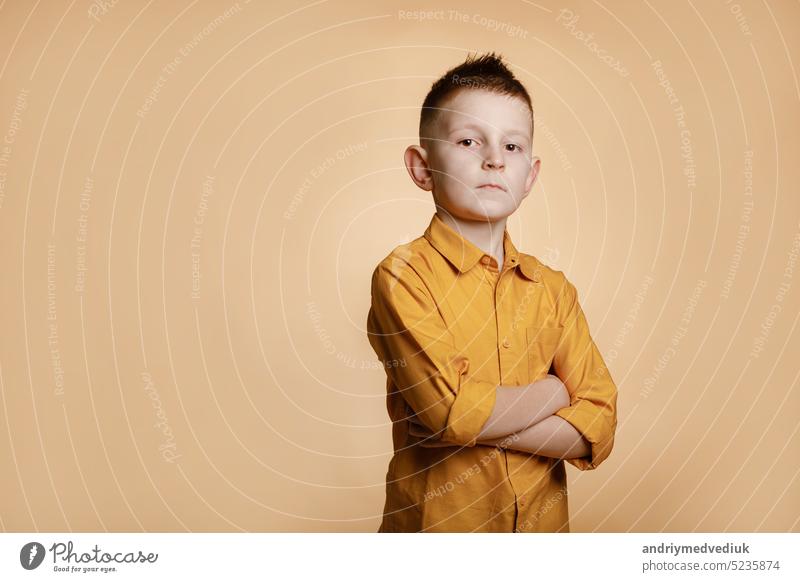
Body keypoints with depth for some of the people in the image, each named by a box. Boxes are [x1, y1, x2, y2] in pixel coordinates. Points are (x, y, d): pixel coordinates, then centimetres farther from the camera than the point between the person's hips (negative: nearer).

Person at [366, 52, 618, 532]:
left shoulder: (553, 289, -3)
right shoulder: (403, 275, -16)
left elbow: (598, 430, -9)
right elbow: (452, 407, -26)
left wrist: (478, 423, -20)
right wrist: (556, 391, -12)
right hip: (438, 521, -3)